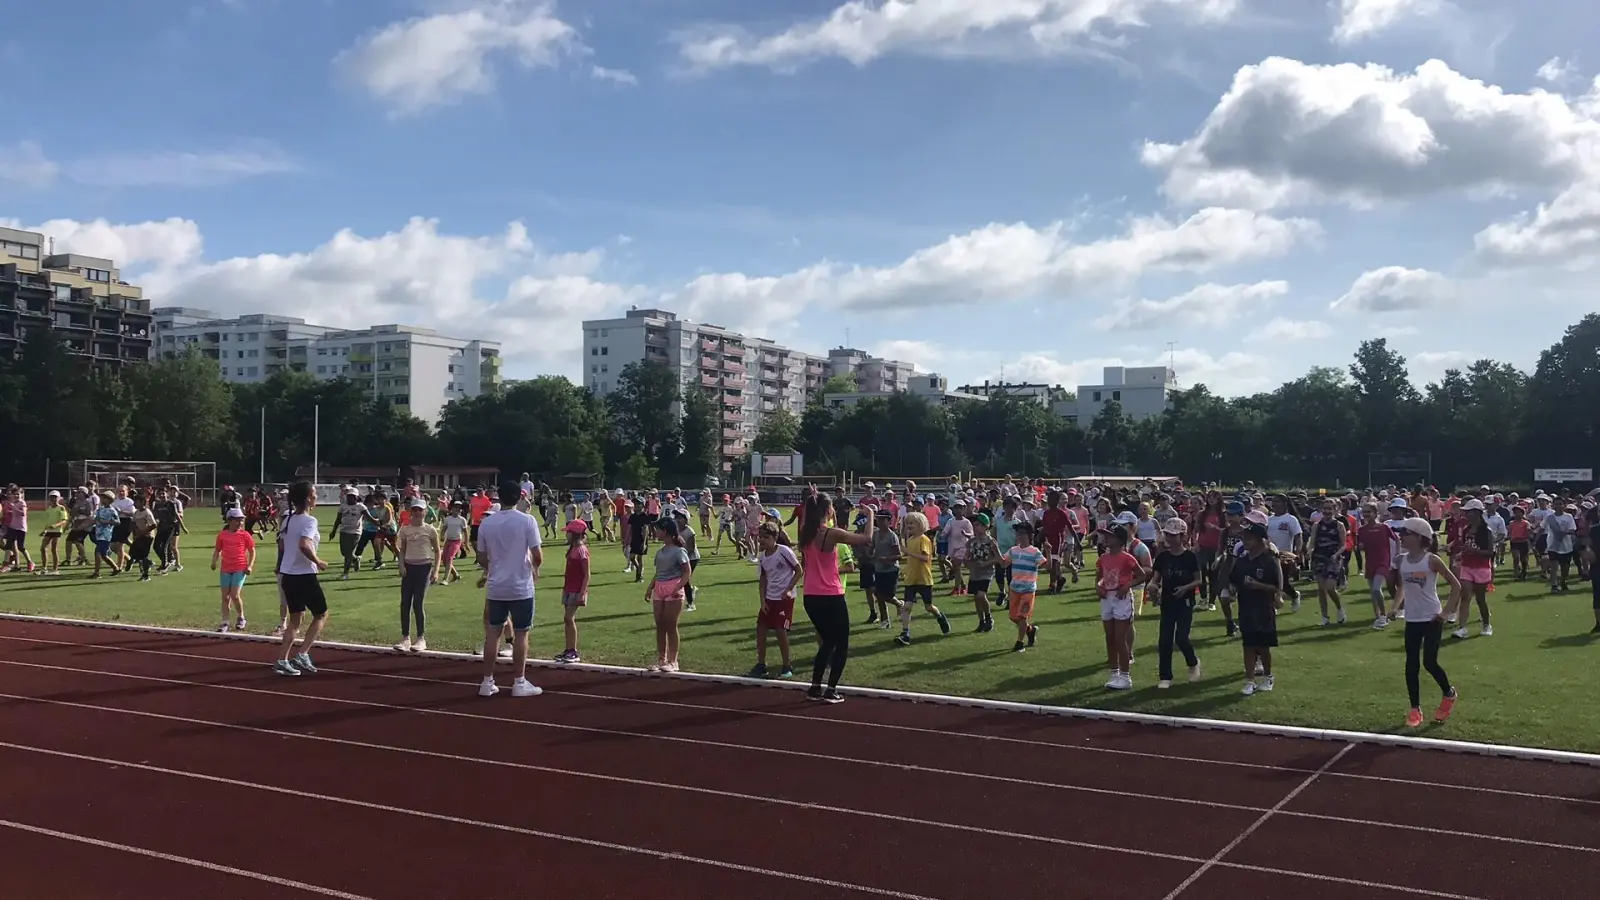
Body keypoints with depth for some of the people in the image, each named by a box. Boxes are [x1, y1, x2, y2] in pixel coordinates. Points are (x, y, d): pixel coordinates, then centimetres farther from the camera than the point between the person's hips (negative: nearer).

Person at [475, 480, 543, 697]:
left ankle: (487, 682, 15)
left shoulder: (486, 522, 1)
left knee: (493, 633, 11)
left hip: (496, 587, 3)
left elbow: (481, 557, 8)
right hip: (521, 587, -3)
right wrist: (534, 569, 10)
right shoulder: (527, 521, -10)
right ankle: (519, 683, 10)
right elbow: (537, 555, -11)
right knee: (520, 634, 5)